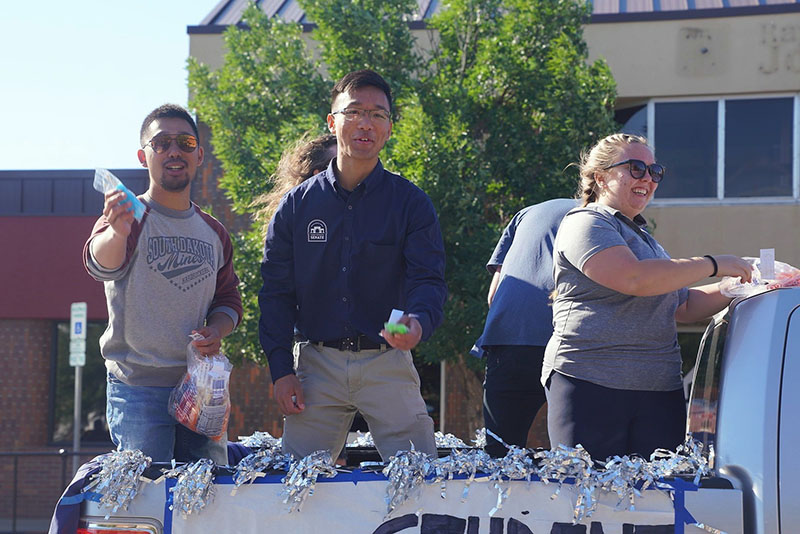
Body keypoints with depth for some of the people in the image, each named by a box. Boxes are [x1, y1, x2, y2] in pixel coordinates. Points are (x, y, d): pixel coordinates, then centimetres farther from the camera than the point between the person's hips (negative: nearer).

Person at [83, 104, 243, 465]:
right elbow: (101, 264, -26)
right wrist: (116, 233, -50)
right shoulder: (131, 218, -5)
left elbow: (228, 300, 21)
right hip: (138, 389, -5)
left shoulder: (213, 232, 14)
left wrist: (216, 331, -3)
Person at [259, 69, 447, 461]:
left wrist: (418, 322, -29)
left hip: (387, 364, -1)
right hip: (317, 365, 1)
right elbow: (277, 292, 8)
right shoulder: (297, 205, 8)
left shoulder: (410, 203, 4)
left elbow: (428, 279, -5)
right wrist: (281, 370, -2)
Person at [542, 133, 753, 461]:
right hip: (590, 385, -8)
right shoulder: (586, 224, -2)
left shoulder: (643, 238, 27)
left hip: (660, 393, 8)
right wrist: (712, 265, -10)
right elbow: (633, 278, -18)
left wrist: (736, 286, 14)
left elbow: (683, 308, 29)